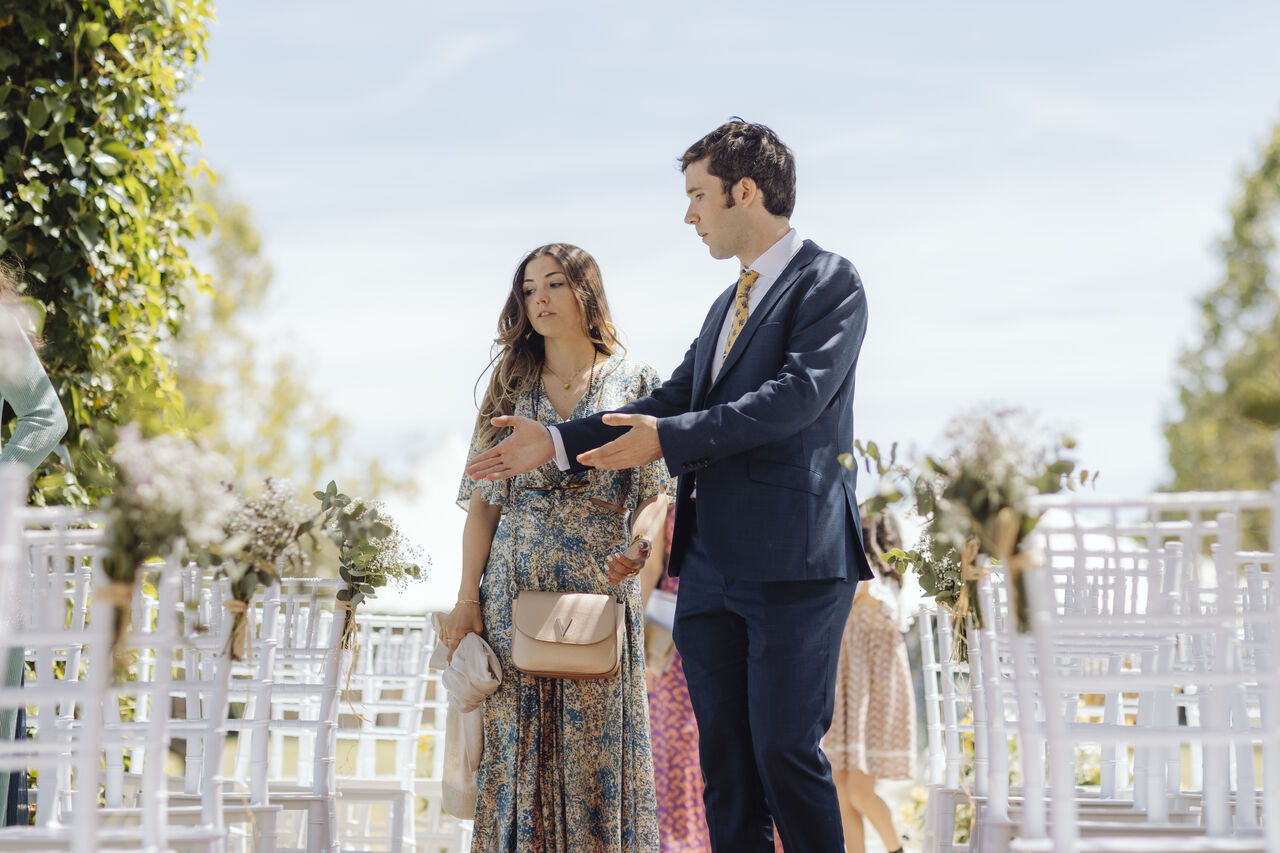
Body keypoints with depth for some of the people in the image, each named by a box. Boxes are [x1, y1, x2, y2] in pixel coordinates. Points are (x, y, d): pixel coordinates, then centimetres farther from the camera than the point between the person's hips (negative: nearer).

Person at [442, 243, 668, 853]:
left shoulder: (635, 383, 6)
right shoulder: (511, 385, 11)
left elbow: (655, 493, 0)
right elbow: (484, 501, 8)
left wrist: (637, 544, -21)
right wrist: (467, 599, -1)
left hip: (599, 589, -2)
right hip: (514, 591, 2)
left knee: (597, 752, -1)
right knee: (517, 745, 0)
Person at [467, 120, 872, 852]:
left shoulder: (830, 283, -3)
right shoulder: (727, 306, 23)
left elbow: (798, 393, -17)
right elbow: (670, 406, 20)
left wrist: (670, 439, -21)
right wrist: (557, 443, 11)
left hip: (795, 560, -8)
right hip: (713, 566, 8)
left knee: (785, 751, -10)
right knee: (726, 761, 7)